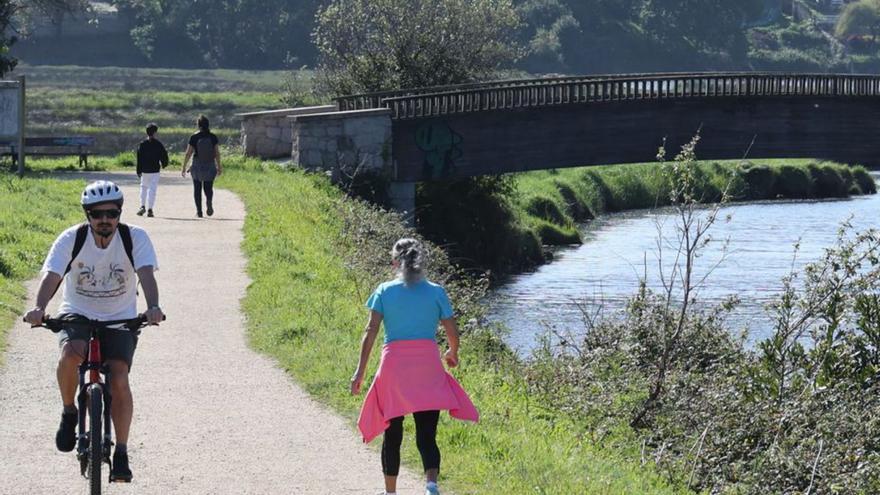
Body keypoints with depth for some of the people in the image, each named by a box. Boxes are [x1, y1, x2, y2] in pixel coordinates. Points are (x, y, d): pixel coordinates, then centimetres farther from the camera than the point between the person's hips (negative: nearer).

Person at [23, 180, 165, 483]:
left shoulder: (135, 238, -13)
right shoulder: (72, 239, -14)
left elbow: (146, 274, -27)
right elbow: (51, 275, -25)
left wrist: (153, 307, -47)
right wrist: (39, 308, -45)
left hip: (120, 320, 0)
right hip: (77, 315, 0)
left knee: (119, 380, -19)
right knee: (71, 354, -32)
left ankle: (121, 453, -6)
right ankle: (69, 413, -6)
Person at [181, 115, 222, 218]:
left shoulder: (194, 137, -8)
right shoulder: (213, 137, -4)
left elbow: (188, 153, -6)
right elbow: (217, 153, -2)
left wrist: (184, 167, 2)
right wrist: (219, 167, 9)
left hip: (197, 166, -1)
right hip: (210, 166, 1)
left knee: (197, 189, 12)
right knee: (208, 188, 12)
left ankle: (199, 211, 9)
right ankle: (209, 201, -20)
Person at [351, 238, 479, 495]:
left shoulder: (384, 291, 4)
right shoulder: (436, 292, 4)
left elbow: (371, 331, -3)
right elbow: (452, 331, 5)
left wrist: (360, 371, -3)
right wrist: (453, 354, 26)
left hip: (394, 364, 0)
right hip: (428, 363, 0)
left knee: (392, 434, 14)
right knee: (427, 435, -2)